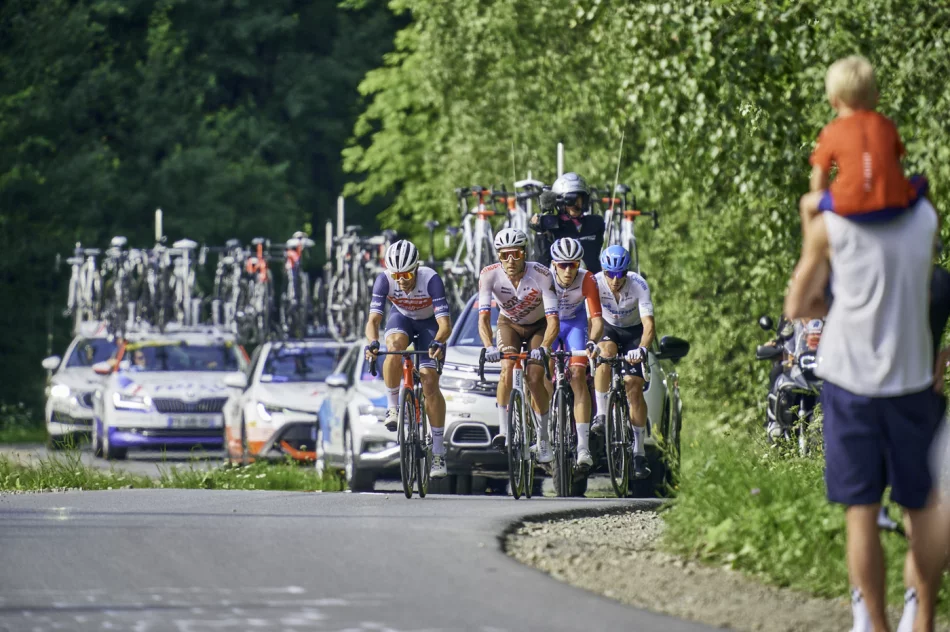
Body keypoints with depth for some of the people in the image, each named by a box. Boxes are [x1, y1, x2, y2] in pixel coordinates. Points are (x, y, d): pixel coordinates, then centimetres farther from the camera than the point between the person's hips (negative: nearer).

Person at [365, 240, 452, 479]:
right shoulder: (384, 280, -29)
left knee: (430, 383, -12)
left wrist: (438, 343, -60)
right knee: (395, 347, -35)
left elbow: (445, 324, -40)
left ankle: (438, 452, -5)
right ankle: (392, 407, -16)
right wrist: (373, 342, -54)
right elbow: (373, 319, -34)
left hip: (429, 323, -2)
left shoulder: (431, 279, -35)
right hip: (402, 318, 2)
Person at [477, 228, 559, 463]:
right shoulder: (489, 274, -29)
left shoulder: (541, 275, -33)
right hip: (509, 324, 1)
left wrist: (543, 348, -54)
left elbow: (553, 320, -37)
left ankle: (543, 439, 1)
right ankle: (503, 430, -18)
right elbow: (483, 317, -35)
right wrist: (489, 346, -53)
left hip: (538, 326, -1)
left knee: (535, 379, -14)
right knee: (507, 367, -25)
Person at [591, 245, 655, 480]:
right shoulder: (596, 282, -26)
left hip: (634, 331, -1)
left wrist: (642, 349, -54)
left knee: (634, 388, -11)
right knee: (605, 353, -35)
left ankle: (639, 451, -3)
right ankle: (601, 414, -23)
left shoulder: (639, 285, -30)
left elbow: (649, 324, -37)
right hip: (609, 328, 1)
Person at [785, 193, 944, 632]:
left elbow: (797, 307, 1)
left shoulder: (830, 226, -8)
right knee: (922, 507, 14)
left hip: (851, 377, -2)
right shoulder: (925, 217, -1)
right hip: (910, 377, 2)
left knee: (862, 512, 3)